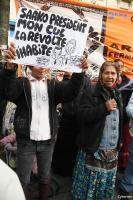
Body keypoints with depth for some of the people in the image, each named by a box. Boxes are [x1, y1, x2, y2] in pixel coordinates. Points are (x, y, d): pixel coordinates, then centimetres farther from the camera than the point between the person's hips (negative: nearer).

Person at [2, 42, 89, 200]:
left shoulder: (53, 85, 5)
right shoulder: (22, 83, -2)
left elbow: (70, 92, -13)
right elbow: (8, 92, -23)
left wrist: (80, 72, -31)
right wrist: (9, 67, -42)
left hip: (47, 140, 3)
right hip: (26, 140, -2)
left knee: (45, 176, 19)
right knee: (23, 179, 10)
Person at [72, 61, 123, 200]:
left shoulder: (117, 95, 12)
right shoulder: (90, 93, -9)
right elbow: (82, 115, -21)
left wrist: (119, 142, 20)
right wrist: (104, 108, -25)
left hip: (112, 150, 6)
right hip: (94, 149, -6)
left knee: (106, 183, 18)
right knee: (89, 183, 4)